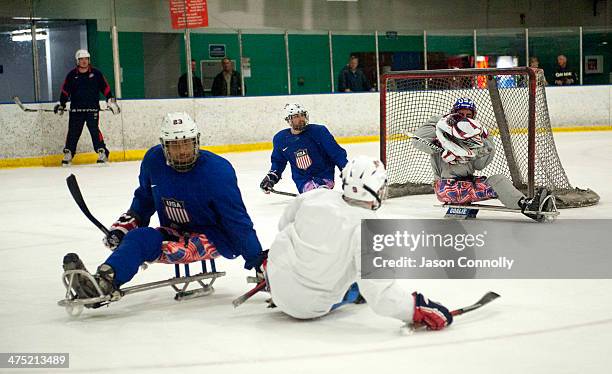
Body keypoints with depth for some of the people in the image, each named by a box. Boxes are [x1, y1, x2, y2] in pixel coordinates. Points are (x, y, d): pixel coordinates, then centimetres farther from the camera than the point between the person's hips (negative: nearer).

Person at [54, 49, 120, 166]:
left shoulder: (96, 73, 3)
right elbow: (65, 91, 9)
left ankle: (102, 153, -7)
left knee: (95, 130, -10)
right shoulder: (72, 75, 5)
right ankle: (68, 154, 8)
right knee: (73, 132, 1)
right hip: (76, 109, 1)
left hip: (92, 108, -1)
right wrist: (61, 104, 3)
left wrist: (111, 101, 1)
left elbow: (105, 87, 7)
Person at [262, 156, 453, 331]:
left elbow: (284, 224, 11)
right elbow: (378, 289, -31)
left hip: (277, 280, 4)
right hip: (311, 307, -4)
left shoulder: (317, 196, -9)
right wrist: (416, 309, -26)